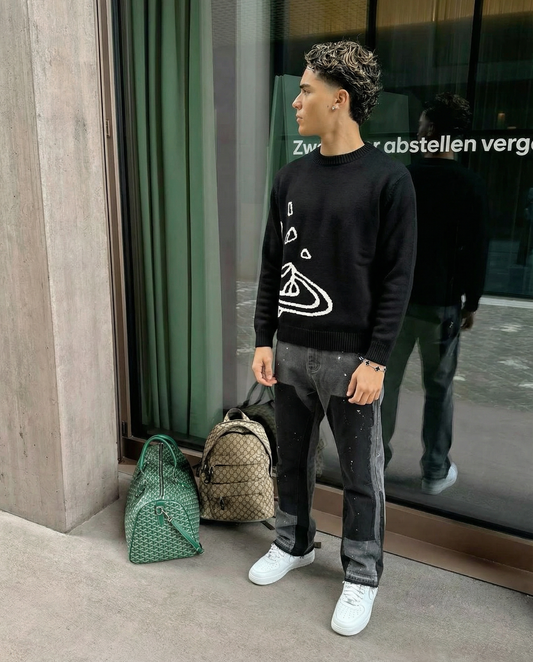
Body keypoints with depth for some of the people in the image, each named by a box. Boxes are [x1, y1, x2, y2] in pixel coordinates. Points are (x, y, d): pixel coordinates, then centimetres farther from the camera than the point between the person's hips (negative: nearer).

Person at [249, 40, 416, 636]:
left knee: (361, 476, 9)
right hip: (290, 351, 5)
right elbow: (271, 265, 10)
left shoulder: (387, 178, -8)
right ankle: (294, 545, 42)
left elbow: (397, 277, -9)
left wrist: (375, 360, -13)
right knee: (291, 459, 19)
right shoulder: (290, 177, 7)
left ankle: (361, 578, 30)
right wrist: (263, 339, 5)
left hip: (349, 357, -5)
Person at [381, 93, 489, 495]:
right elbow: (476, 252, -5)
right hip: (441, 303, -1)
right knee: (439, 389, 9)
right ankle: (436, 472, 19)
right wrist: (472, 303, 6)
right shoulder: (471, 186, -6)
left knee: (386, 381, 13)